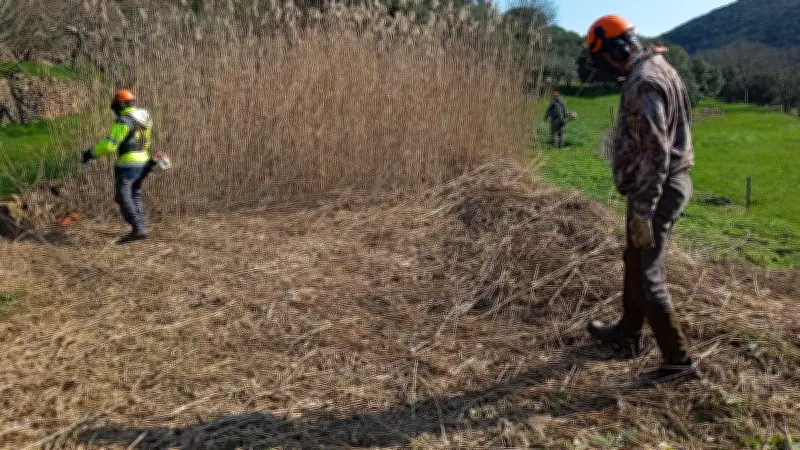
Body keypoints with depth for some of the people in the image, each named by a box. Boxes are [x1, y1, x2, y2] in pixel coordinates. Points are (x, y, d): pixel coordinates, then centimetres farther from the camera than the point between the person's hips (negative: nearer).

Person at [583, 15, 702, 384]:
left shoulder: (643, 82, -21)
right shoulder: (656, 69, 12)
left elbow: (655, 152, -26)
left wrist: (642, 210, -25)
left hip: (655, 191, -11)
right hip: (666, 184, 11)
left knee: (646, 277, -3)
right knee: (635, 263, 22)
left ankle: (679, 360, 7)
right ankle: (627, 332, 37)